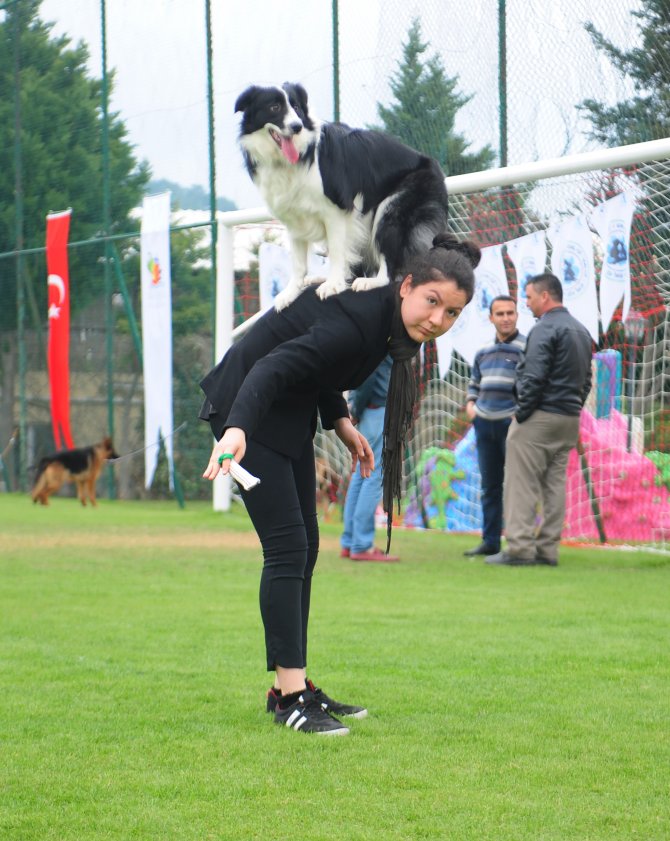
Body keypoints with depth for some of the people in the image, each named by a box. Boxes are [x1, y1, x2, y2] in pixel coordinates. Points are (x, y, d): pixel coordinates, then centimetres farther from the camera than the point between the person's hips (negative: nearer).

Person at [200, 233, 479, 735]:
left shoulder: (382, 317, -4)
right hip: (247, 411, -10)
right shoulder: (356, 321, -31)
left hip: (290, 411, 10)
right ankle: (290, 698, -13)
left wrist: (340, 422, 2)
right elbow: (273, 368, -42)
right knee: (287, 546, -14)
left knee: (304, 547, 9)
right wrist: (237, 430, -56)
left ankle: (291, 687, 15)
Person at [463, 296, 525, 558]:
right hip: (484, 424, 6)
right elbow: (474, 384, 27)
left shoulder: (526, 348, -4)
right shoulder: (483, 352, 15)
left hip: (513, 423, -6)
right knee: (490, 485, 10)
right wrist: (470, 404, 10)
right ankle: (490, 541, 16)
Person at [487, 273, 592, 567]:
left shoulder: (545, 329, -12)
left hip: (539, 418, -8)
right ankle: (547, 550, 8)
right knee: (554, 484, 9)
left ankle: (519, 548, -9)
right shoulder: (581, 331, 16)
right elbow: (586, 379, 17)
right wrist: (573, 408, 16)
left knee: (522, 484, -5)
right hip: (569, 420, 8)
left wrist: (521, 414, -12)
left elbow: (534, 378, -19)